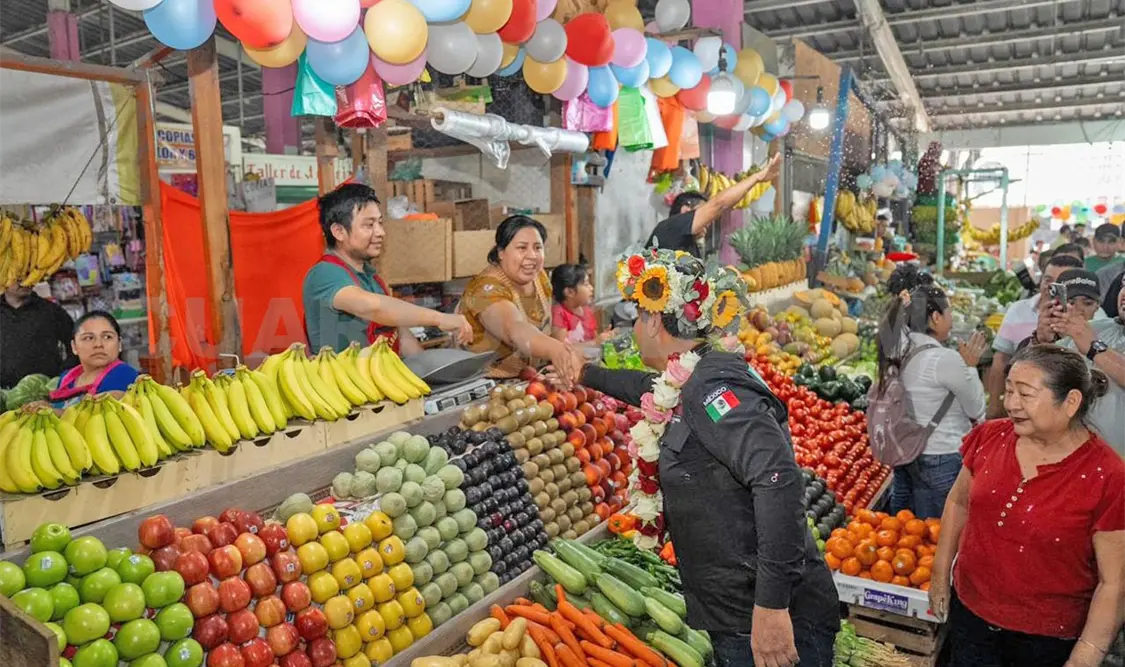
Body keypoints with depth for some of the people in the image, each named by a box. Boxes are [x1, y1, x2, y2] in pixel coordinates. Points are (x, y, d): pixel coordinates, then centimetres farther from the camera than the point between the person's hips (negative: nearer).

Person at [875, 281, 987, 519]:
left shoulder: (900, 352, 2)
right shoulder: (945, 359, -19)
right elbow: (977, 412, -5)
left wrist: (961, 365, 10)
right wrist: (970, 366, 3)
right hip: (942, 463, -8)